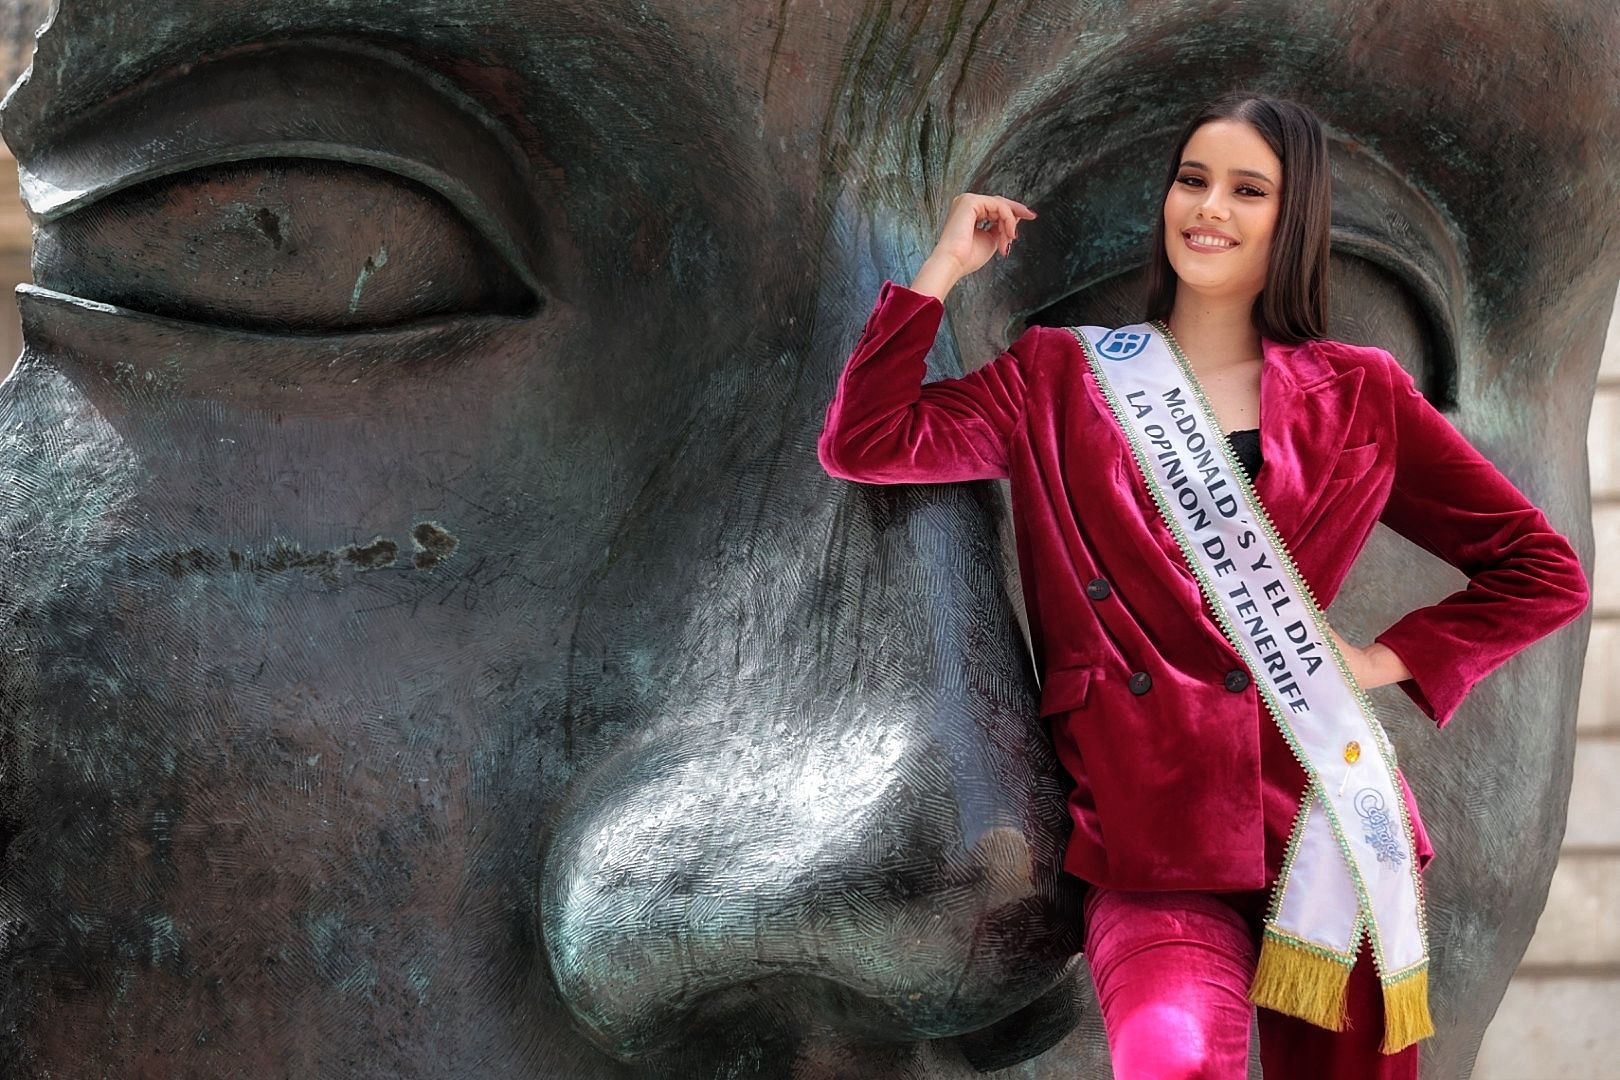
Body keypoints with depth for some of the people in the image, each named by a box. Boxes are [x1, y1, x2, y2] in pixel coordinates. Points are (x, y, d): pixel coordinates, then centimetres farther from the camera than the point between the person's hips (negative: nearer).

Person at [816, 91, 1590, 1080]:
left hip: (1319, 814, 2)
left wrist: (1390, 659, 3)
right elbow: (864, 443, -1)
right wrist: (949, 265, 3)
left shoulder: (1359, 396, 11)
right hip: (1147, 836, -2)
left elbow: (1542, 571, 14)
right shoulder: (1060, 378, 12)